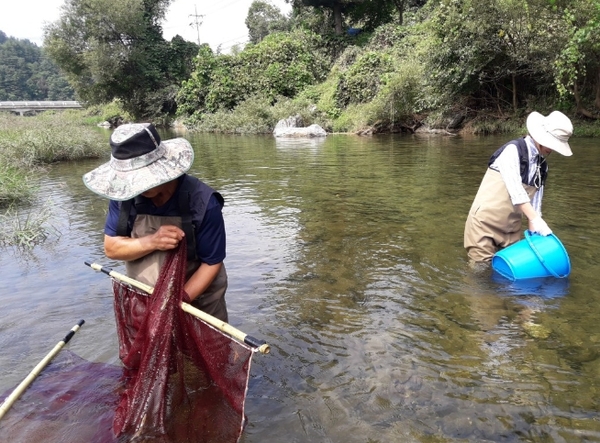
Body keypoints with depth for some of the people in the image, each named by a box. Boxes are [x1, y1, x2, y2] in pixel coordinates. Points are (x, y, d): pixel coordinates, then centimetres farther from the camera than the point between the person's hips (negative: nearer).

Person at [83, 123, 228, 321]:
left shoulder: (203, 202, -25)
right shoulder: (125, 194, -13)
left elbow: (212, 263, -18)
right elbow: (111, 247, -10)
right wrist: (152, 242, -28)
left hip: (197, 303, -3)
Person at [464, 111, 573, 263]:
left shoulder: (543, 166, 9)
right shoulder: (513, 149, -13)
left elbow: (535, 200, 8)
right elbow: (515, 189, -22)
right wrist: (536, 219, -26)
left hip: (511, 227, 7)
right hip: (486, 220, -7)